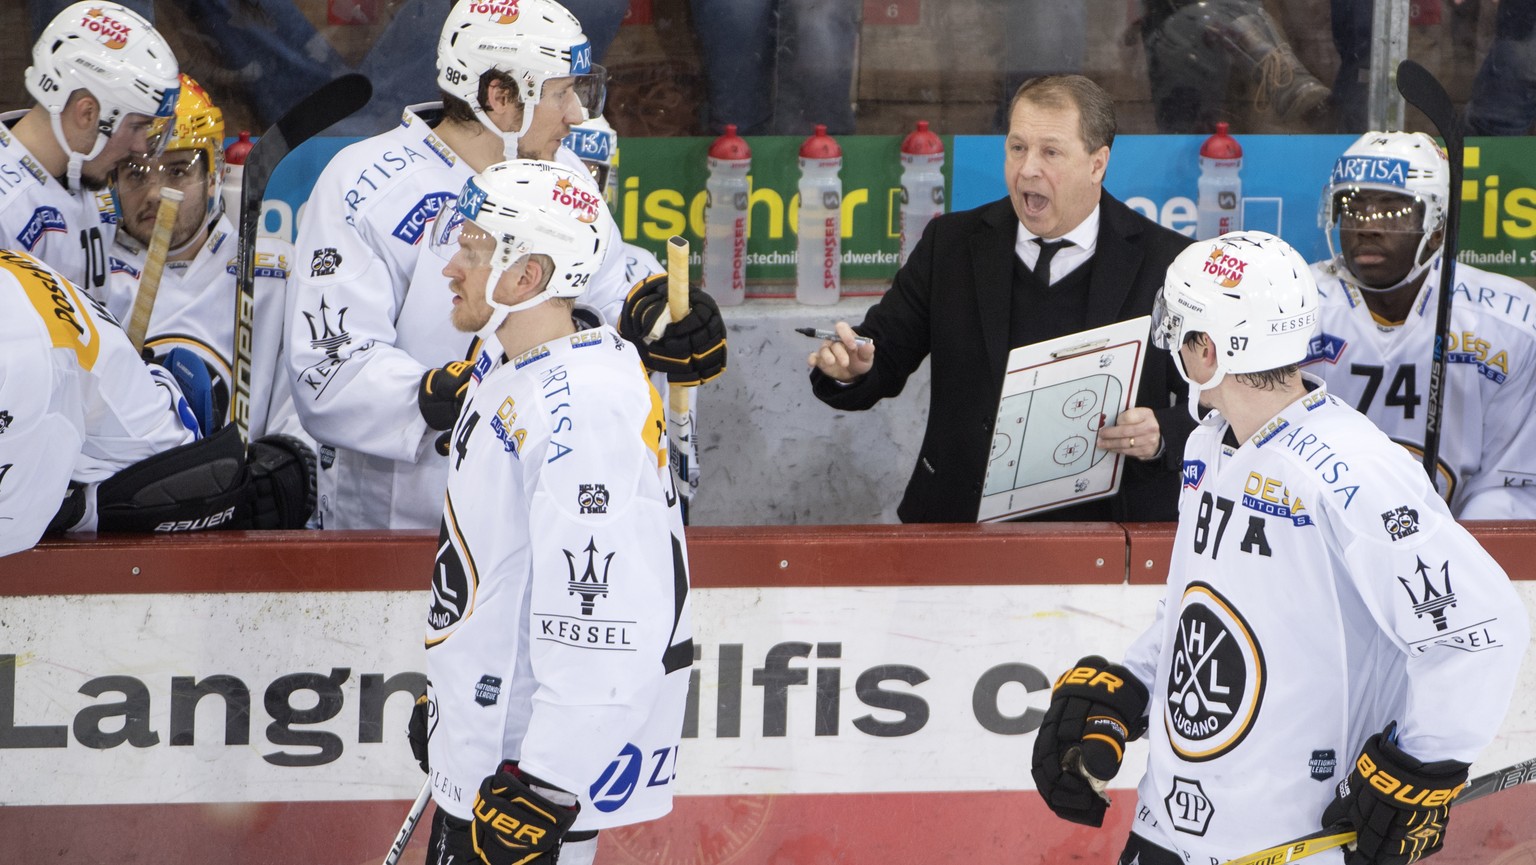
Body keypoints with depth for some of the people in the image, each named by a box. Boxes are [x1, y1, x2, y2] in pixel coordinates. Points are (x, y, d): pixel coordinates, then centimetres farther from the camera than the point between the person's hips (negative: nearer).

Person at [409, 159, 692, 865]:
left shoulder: (584, 409, -24)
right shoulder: (508, 370, 9)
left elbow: (605, 626, -28)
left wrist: (542, 789, -27)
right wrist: (440, 699, 28)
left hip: (545, 759, -10)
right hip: (482, 747, 10)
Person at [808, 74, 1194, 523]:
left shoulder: (1166, 262, 5)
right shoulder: (951, 244, 13)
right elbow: (884, 358, 15)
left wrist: (1162, 436, -14)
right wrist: (848, 369, -8)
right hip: (962, 517, 3)